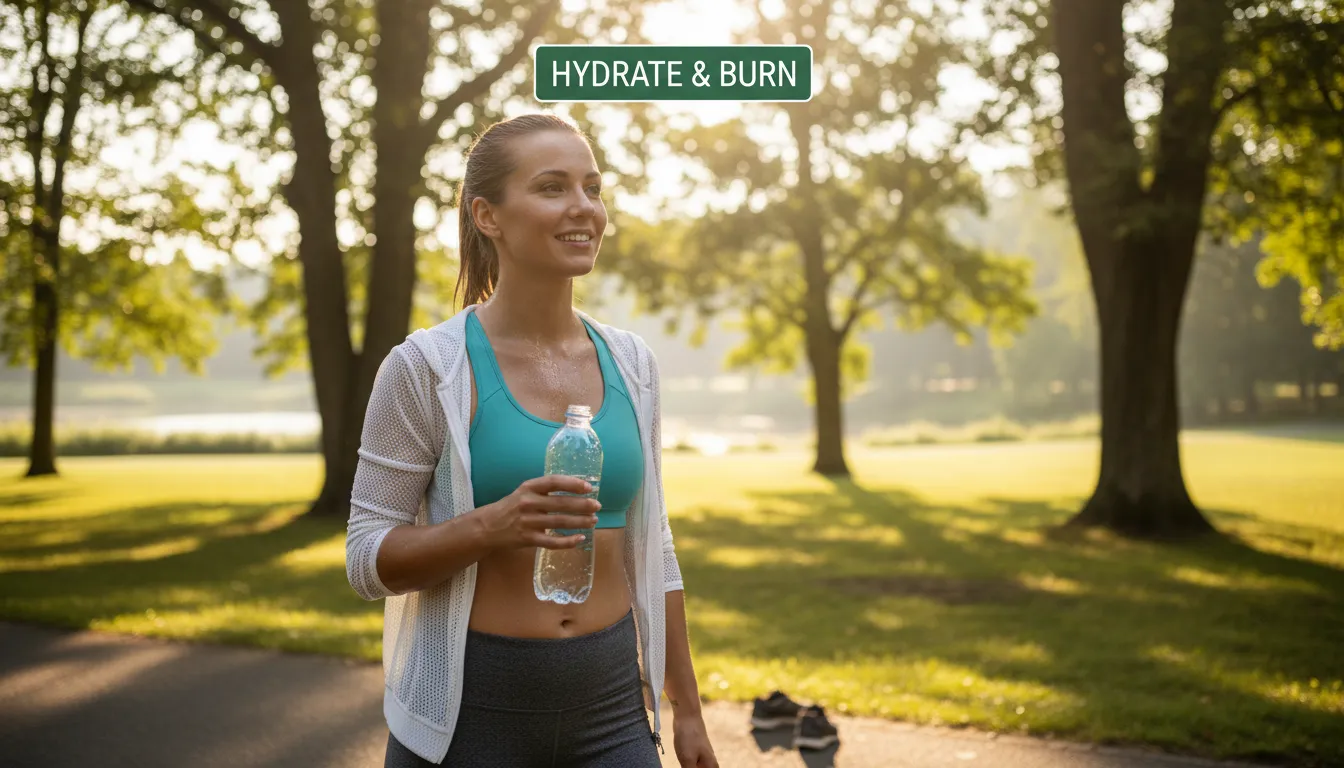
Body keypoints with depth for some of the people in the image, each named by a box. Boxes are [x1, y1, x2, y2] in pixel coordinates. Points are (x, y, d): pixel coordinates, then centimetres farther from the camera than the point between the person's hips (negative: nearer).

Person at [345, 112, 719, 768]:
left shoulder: (630, 363, 4)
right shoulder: (426, 367, -9)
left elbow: (650, 547, 11)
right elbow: (367, 560, -7)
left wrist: (686, 709, 12)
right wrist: (492, 526, -24)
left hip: (610, 713, 4)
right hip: (469, 713, -3)